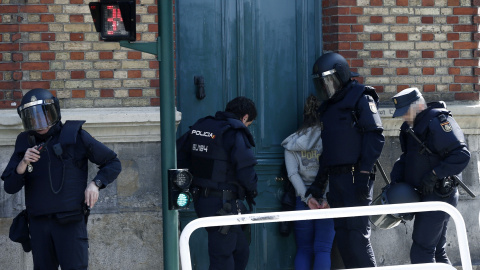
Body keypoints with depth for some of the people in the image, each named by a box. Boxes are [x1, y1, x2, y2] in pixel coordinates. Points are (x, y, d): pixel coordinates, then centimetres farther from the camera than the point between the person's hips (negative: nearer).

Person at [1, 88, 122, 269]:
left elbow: (113, 163, 8)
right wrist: (23, 163, -12)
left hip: (70, 221, -4)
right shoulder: (25, 144, 10)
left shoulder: (75, 137, 1)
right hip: (39, 224, 4)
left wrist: (95, 184, -8)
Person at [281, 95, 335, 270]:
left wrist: (307, 197, -6)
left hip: (303, 201, 2)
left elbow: (292, 174, -3)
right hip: (327, 201, -2)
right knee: (323, 249, -2)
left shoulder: (292, 143, 8)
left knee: (304, 250, 8)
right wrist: (327, 198, -12)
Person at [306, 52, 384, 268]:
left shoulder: (361, 99, -4)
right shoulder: (328, 108, 21)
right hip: (336, 179, 8)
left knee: (358, 233, -12)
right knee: (342, 235, 7)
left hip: (355, 177, -8)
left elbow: (375, 137, -13)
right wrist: (319, 182, 19)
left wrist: (364, 175, -20)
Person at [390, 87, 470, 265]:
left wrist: (434, 174, -24)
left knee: (421, 253, -10)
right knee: (437, 252, 14)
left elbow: (461, 155, -23)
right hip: (427, 196, 10)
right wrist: (396, 180, 2)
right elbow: (405, 158, 19)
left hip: (438, 195, -10)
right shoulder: (412, 126, 14)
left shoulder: (438, 121, -15)